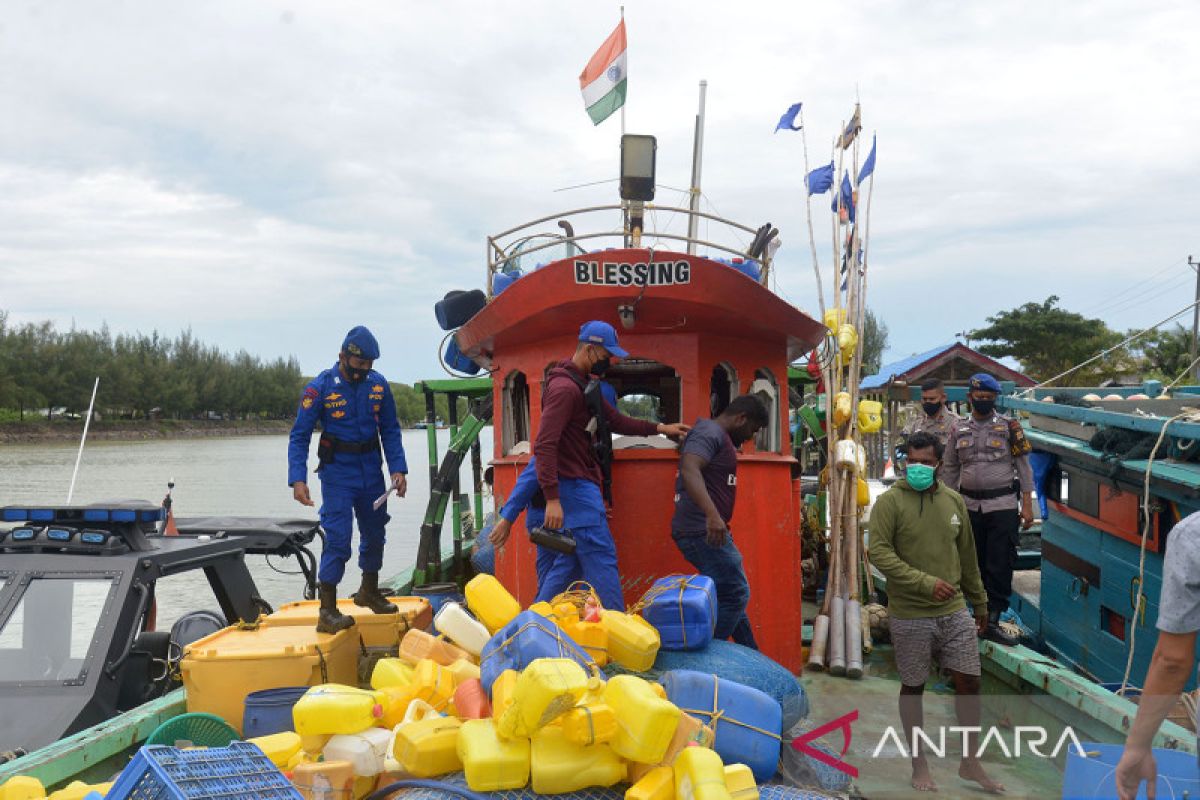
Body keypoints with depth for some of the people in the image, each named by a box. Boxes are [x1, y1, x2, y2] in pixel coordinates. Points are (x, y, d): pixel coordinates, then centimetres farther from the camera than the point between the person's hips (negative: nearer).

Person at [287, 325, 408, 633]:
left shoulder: (378, 385, -1)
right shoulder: (320, 388, -13)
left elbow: (390, 430, 7)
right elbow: (299, 436, -10)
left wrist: (398, 469, -3)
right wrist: (298, 479, -20)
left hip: (371, 470, 5)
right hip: (338, 472, -5)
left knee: (374, 533, 17)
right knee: (338, 538, -10)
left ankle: (369, 591, 39)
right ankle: (327, 612, -4)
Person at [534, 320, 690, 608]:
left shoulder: (586, 385, 18)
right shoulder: (564, 388, -16)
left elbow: (616, 420, 27)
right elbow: (544, 445, -22)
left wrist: (660, 428, 22)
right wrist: (552, 498, -27)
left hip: (584, 484, 10)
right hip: (575, 485, -10)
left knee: (571, 558, 12)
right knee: (601, 558, -8)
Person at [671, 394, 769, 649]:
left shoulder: (720, 437, 23)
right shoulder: (710, 432, -11)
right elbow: (689, 469, -29)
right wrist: (712, 514, -39)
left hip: (710, 530, 11)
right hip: (703, 531, -11)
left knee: (731, 595, 15)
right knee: (734, 594, -11)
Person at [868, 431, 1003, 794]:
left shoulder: (954, 501, 6)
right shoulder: (890, 501, -9)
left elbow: (967, 557, 14)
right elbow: (879, 553, -17)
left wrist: (980, 602, 18)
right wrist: (925, 583, -22)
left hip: (954, 613, 4)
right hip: (910, 617, -4)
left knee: (969, 682, 6)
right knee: (913, 687, 8)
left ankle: (970, 762, 23)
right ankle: (919, 764, 24)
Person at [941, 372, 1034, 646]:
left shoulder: (1009, 427, 0)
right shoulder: (959, 429, 8)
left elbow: (1023, 467, 1)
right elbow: (950, 469, 14)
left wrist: (1027, 505, -3)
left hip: (1003, 507, -3)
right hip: (969, 507, 3)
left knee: (1000, 565, -5)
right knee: (974, 563, 8)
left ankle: (991, 621, -2)